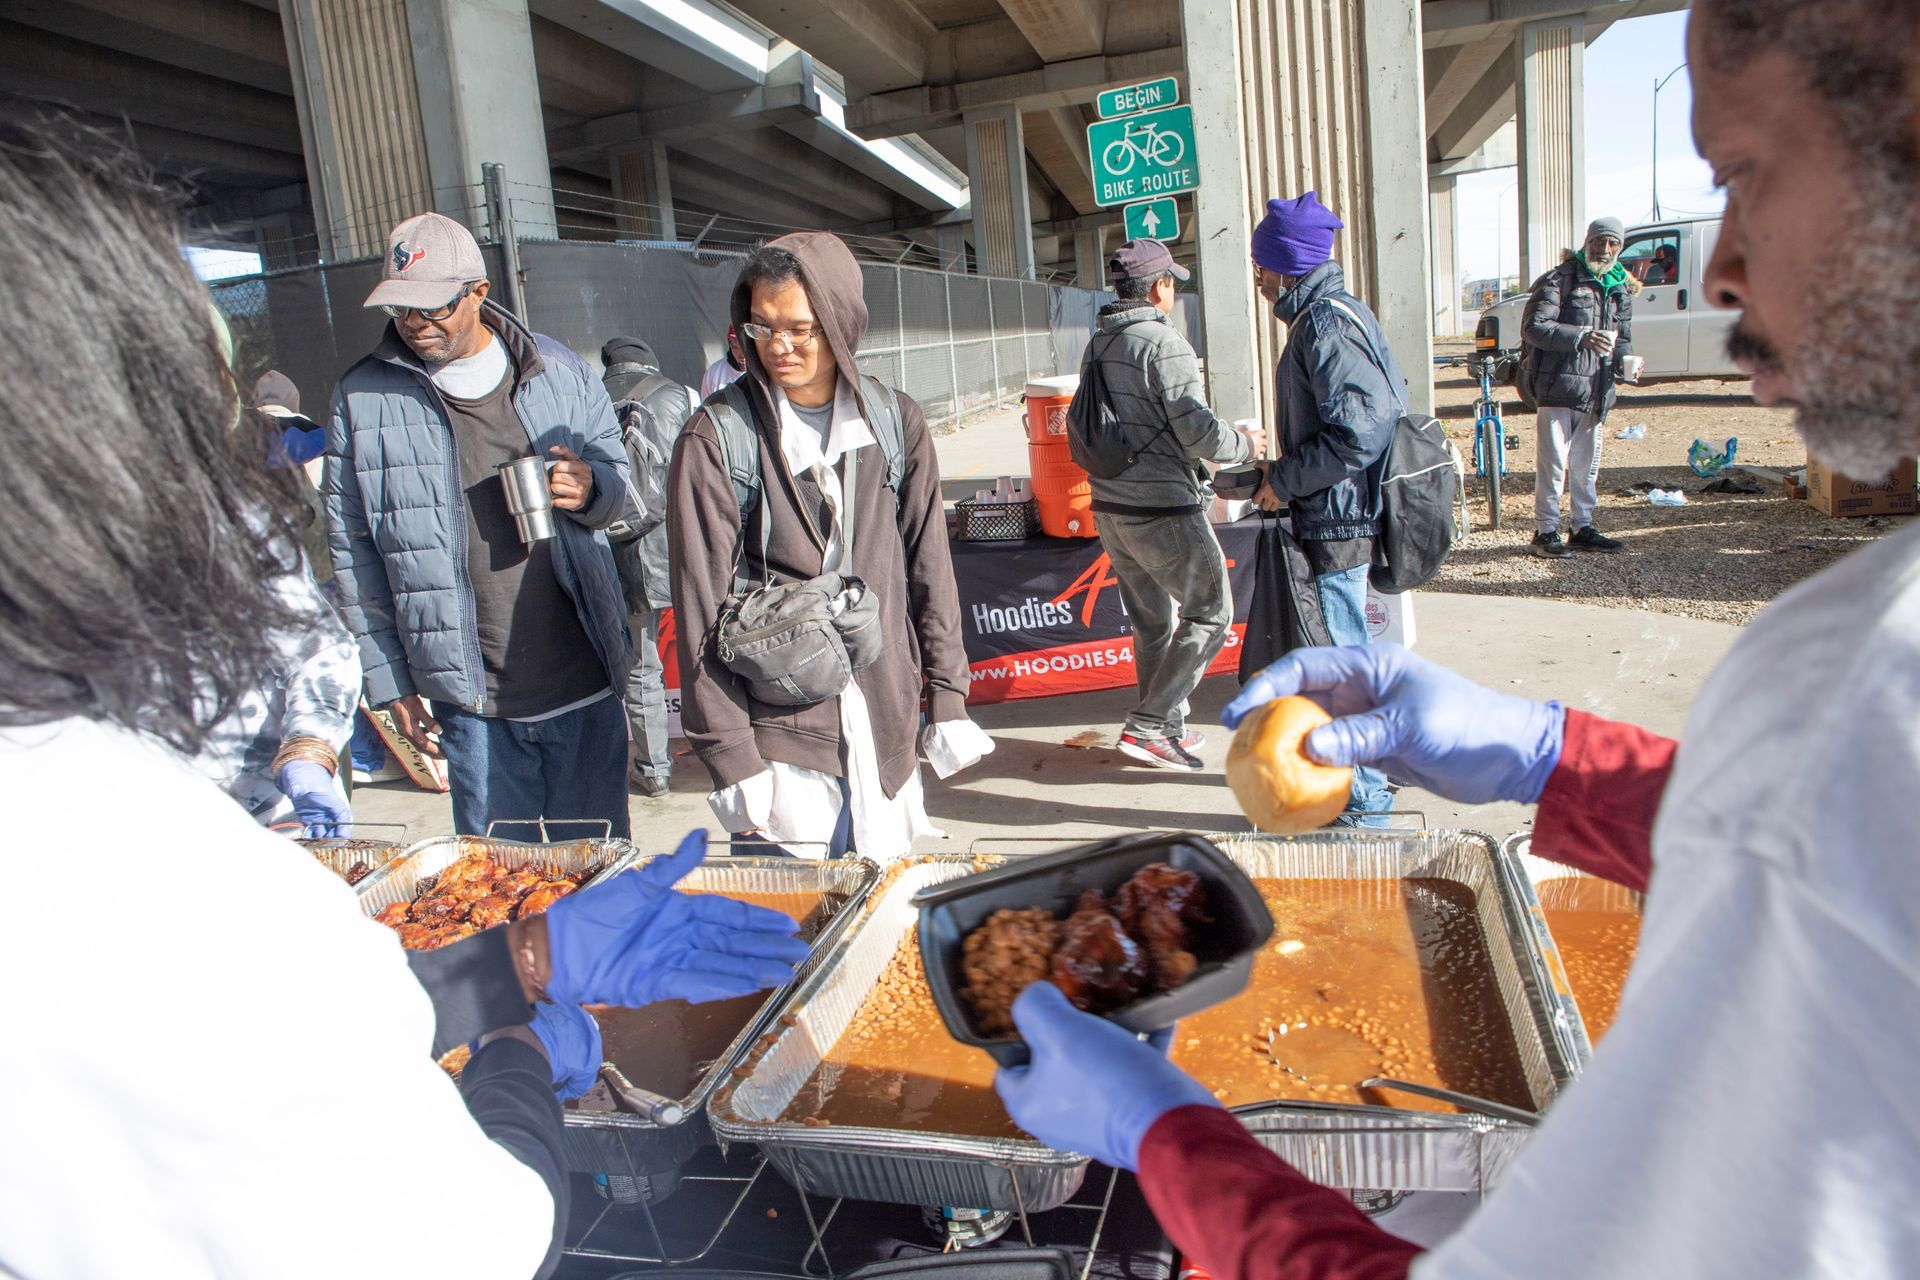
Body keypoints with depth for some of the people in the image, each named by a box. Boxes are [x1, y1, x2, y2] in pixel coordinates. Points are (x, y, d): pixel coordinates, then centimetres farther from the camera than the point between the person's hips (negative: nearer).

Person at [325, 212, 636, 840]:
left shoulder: (558, 369, 4)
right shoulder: (363, 398, 0)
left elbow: (621, 476, 14)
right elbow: (352, 550, 3)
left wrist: (590, 489, -10)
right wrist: (389, 680, 1)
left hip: (586, 683, 1)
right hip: (471, 700, -1)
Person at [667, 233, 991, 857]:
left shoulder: (894, 423, 4)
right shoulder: (716, 440, -7)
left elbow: (929, 569, 9)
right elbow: (702, 609, -7)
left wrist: (947, 699, 7)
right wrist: (729, 755, -9)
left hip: (885, 723, 4)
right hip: (778, 734, -3)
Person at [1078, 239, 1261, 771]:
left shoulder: (1096, 347, 11)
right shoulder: (1164, 343, -15)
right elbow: (1197, 431, -19)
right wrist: (1246, 446, -1)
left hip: (1110, 507, 8)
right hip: (1164, 511, -8)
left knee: (1152, 622, 17)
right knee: (1209, 614, 3)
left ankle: (1166, 727, 27)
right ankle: (1147, 724, -1)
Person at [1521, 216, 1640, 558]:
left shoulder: (1620, 289, 17)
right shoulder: (1559, 280, -5)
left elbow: (1623, 337, 24)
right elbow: (1533, 327, -16)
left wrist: (1624, 359, 1)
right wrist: (1581, 337, -27)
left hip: (1596, 392, 7)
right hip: (1558, 387, -7)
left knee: (1587, 465, 14)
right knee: (1553, 464, -7)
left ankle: (1583, 529, 23)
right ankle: (1545, 532, 1)